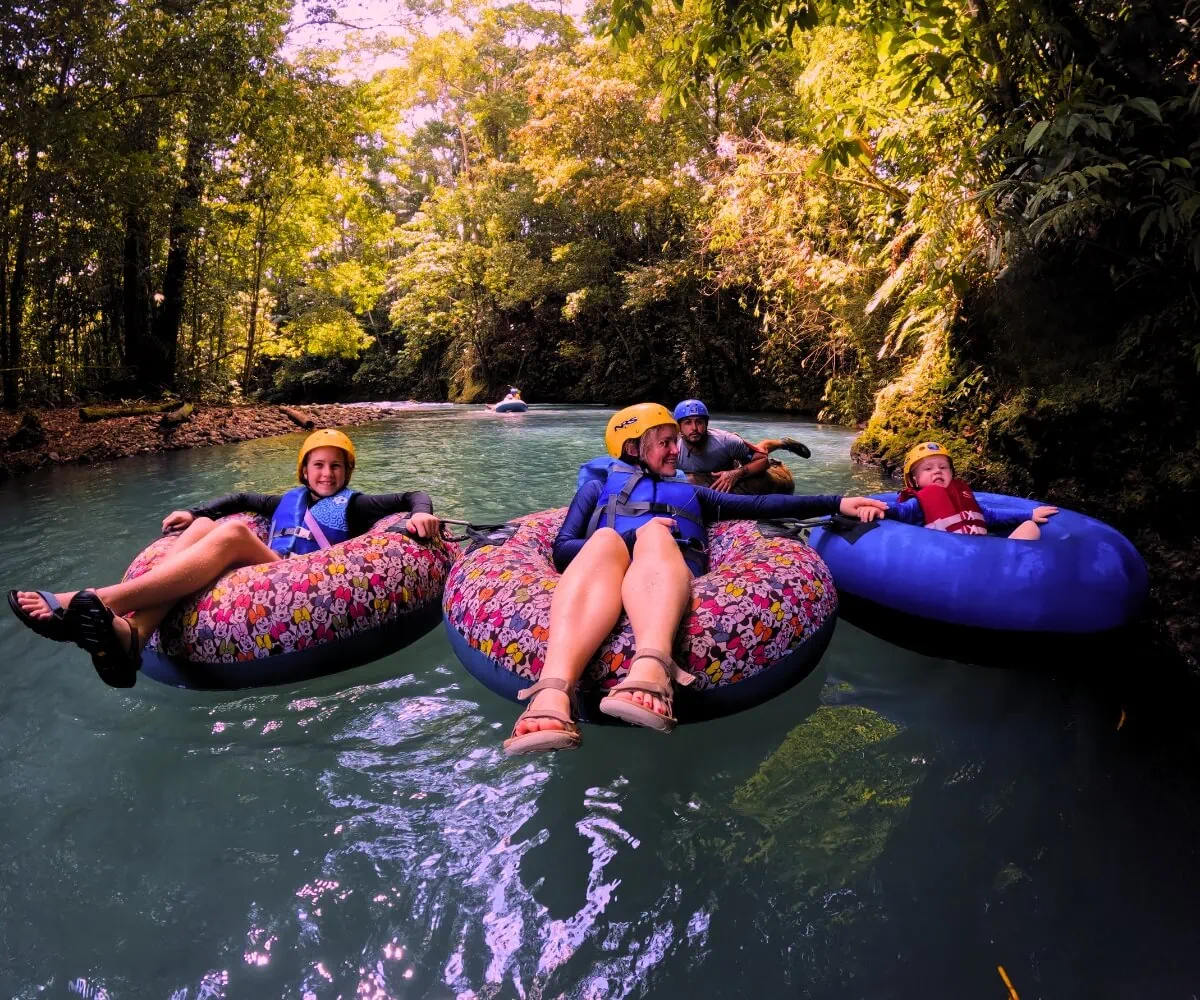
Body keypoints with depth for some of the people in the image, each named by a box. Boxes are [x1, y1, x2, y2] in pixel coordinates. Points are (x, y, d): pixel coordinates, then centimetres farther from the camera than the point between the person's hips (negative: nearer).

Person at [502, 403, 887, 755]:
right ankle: (553, 695, -60)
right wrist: (623, 543, -4)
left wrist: (836, 502, 16)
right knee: (606, 538, -35)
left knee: (655, 533, -31)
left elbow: (760, 505, 27)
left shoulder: (689, 493, 39)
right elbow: (562, 551, 14)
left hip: (674, 572, 1)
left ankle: (650, 670, -62)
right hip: (605, 570, -1)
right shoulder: (598, 488, 32)